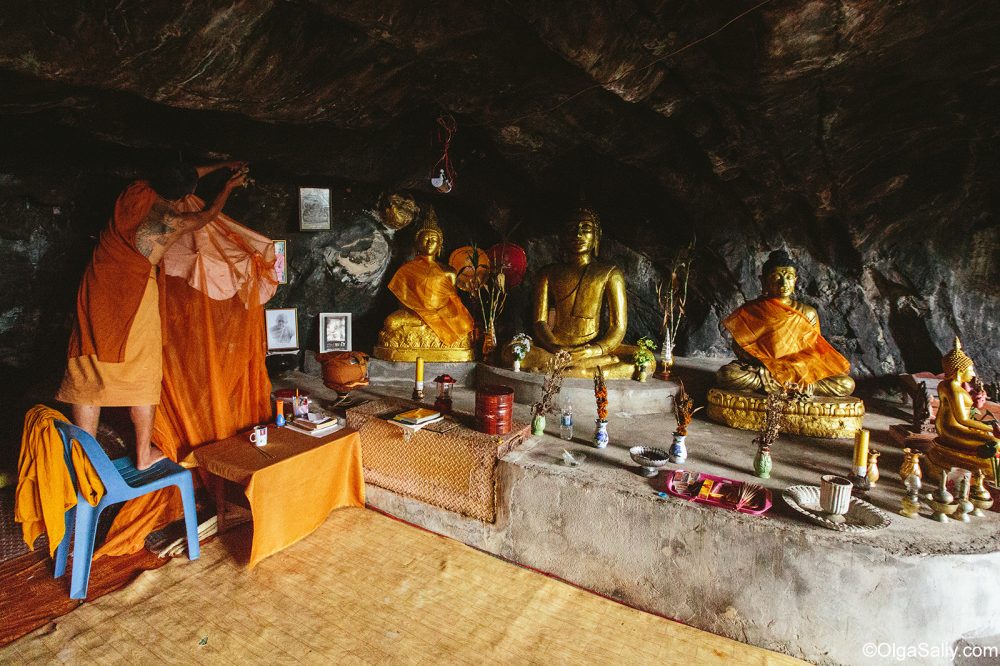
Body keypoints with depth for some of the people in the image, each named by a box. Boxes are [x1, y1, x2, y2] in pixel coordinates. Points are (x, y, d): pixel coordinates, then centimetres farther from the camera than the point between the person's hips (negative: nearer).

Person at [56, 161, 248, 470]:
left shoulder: (135, 190, 5)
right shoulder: (173, 222, -10)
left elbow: (184, 174, 22)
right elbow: (207, 215, 12)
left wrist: (221, 165, 32)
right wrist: (229, 186, 27)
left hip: (96, 287, 6)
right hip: (133, 292, -6)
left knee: (87, 376, 9)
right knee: (141, 375, 5)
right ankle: (144, 454, 15)